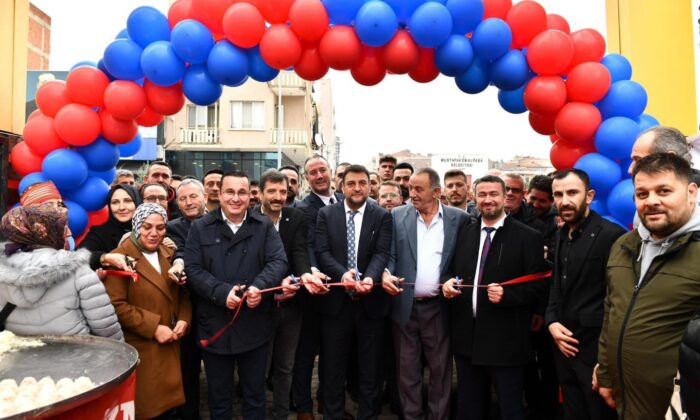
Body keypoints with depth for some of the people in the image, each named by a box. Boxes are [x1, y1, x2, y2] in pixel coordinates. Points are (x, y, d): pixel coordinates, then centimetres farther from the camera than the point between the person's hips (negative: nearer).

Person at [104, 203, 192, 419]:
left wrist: (184, 320, -4)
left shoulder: (169, 254, 9)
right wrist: (154, 328, -18)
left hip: (169, 345, 6)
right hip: (139, 348, -6)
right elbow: (115, 305, -18)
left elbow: (183, 294, 14)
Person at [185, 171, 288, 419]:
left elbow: (278, 261, -8)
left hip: (255, 326, 0)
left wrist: (259, 286, -26)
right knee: (219, 397, 18)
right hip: (215, 327, 0)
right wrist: (222, 292, -21)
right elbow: (192, 269, -6)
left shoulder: (265, 226, 3)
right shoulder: (200, 227, 2)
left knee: (255, 394, 18)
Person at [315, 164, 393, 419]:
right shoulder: (326, 214, 3)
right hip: (336, 301, 0)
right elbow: (322, 252, -7)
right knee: (333, 369, 13)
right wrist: (343, 274, -25)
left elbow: (382, 253, -9)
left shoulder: (382, 216, 1)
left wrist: (370, 278, -29)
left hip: (371, 302, 0)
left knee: (370, 370, 13)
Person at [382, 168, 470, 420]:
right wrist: (386, 273, -17)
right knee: (407, 369, 12)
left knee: (441, 368, 10)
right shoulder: (398, 216, 2)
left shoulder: (459, 218, 0)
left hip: (439, 306, 0)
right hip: (405, 305, 1)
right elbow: (389, 254, 2)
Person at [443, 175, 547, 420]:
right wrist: (449, 283, -6)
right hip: (467, 337, 5)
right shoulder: (464, 233, 9)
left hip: (505, 341, -4)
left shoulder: (528, 237, -6)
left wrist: (506, 295, -23)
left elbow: (537, 286, -8)